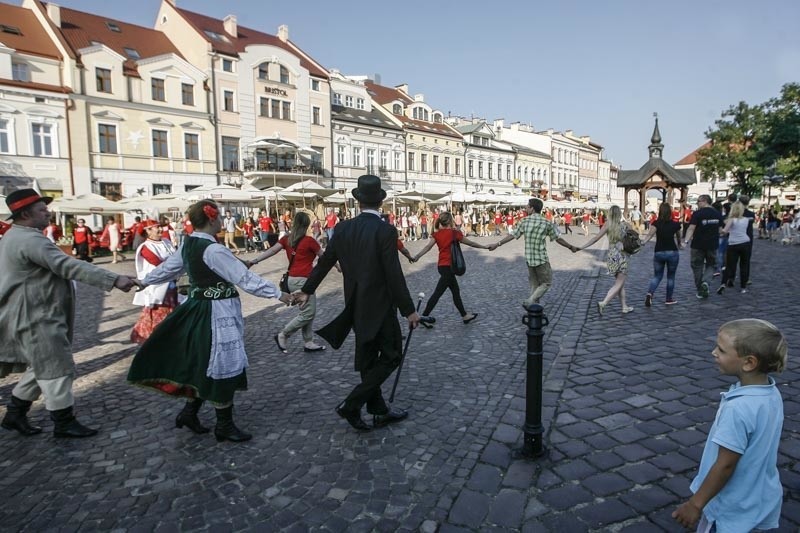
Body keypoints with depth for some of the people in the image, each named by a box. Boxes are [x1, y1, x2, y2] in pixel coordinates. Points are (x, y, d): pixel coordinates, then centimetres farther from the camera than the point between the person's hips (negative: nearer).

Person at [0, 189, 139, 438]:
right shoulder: (30, 240, -21)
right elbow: (69, 266, -31)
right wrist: (114, 279, -36)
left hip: (35, 314, 11)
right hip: (37, 317, -11)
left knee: (42, 366, 20)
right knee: (56, 368, -3)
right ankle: (64, 422, 6)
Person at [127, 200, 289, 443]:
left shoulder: (188, 244, 6)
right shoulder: (214, 250, -21)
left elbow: (168, 267, 20)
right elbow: (245, 277, -24)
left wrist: (145, 281, 39)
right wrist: (278, 294, -21)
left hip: (199, 308, 9)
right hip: (218, 312, -9)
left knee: (203, 363, 22)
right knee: (223, 364, 3)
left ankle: (189, 412, 33)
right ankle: (224, 425, 16)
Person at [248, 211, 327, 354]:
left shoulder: (286, 239, 6)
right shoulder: (309, 241, -10)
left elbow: (271, 251, -3)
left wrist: (253, 261, -4)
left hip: (292, 279, 8)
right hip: (303, 280, -8)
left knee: (309, 312, 15)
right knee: (308, 314, 2)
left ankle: (309, 343, 18)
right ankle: (282, 335, 7)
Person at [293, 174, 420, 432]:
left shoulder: (343, 228, 1)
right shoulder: (385, 231, -17)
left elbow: (324, 262, 9)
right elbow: (394, 275, -18)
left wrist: (307, 290, 23)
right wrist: (408, 310, -10)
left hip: (355, 306, 7)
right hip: (379, 306, -6)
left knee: (368, 359, 17)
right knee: (391, 356, 8)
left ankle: (379, 411, 29)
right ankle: (351, 405, 4)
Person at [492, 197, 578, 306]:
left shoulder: (524, 221, -2)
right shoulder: (547, 223, -8)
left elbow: (512, 236, 0)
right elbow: (558, 239, -1)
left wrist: (497, 244, 8)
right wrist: (571, 247, 14)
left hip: (529, 259, 4)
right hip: (542, 259, -4)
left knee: (534, 285, 18)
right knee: (546, 283, 9)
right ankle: (529, 302, -5)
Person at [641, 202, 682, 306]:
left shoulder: (656, 223, -4)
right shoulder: (675, 225, 0)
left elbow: (650, 234, -21)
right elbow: (678, 237, 18)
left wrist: (642, 242, -27)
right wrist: (679, 245, 36)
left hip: (658, 253, 1)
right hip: (672, 252, 0)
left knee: (657, 276, 12)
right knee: (670, 276, 14)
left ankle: (649, 293, -12)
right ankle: (669, 299, 20)